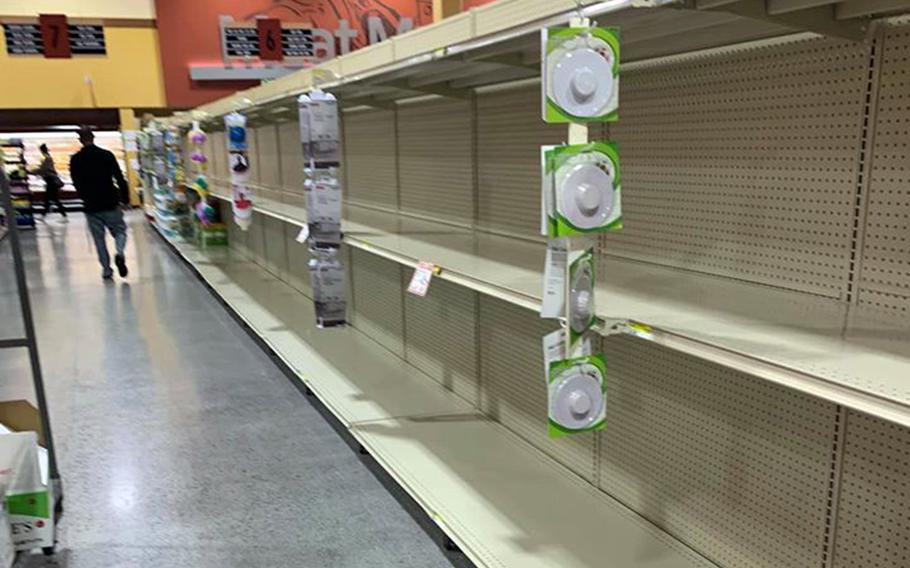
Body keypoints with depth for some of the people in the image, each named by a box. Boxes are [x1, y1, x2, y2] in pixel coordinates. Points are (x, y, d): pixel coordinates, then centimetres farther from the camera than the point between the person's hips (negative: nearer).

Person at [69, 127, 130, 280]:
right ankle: (120, 253, -18)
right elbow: (120, 179, -7)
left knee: (99, 238, 9)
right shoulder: (107, 155, -5)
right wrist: (125, 198, 1)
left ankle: (106, 269, 9)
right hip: (111, 204, -1)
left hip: (91, 206, 1)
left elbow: (76, 183, 6)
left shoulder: (75, 160, -1)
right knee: (119, 231, 11)